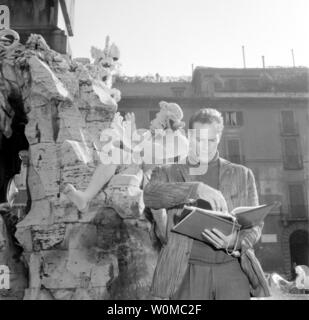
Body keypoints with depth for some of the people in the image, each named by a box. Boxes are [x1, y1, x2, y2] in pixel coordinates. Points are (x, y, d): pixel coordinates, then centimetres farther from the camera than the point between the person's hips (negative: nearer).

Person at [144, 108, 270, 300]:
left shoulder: (242, 175, 14)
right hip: (188, 270, -1)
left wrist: (234, 241, -11)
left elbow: (255, 224, 12)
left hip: (233, 266, 1)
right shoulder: (168, 173, 10)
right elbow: (150, 196, -11)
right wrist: (197, 188, -25)